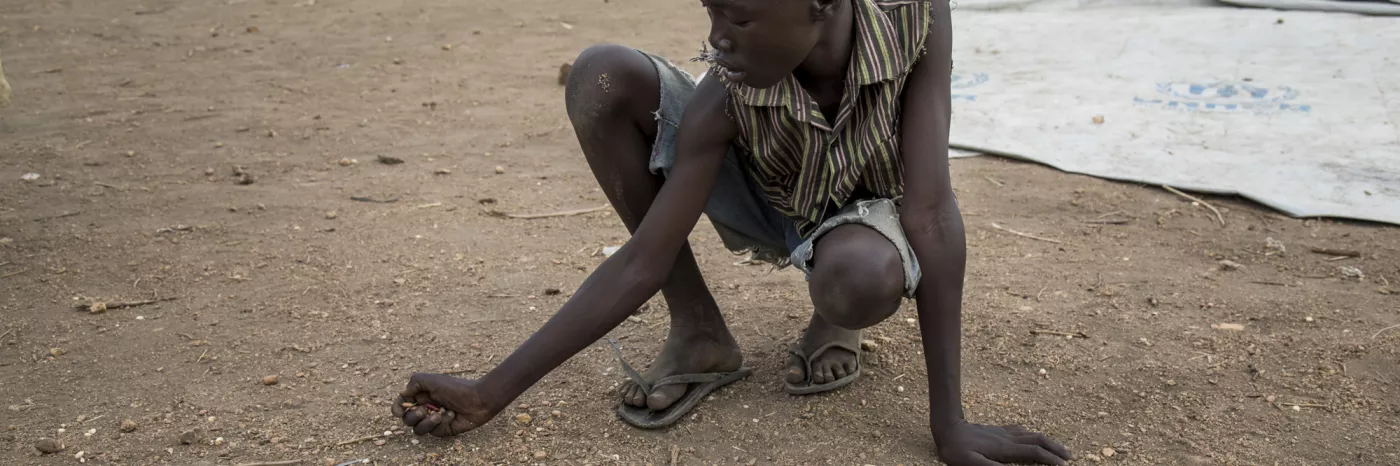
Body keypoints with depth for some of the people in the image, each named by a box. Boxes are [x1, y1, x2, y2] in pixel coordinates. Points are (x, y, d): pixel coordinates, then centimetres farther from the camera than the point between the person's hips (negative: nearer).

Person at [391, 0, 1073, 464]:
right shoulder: (725, 98, -28)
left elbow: (929, 213, -33)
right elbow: (641, 266, -25)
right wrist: (491, 394, -27)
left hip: (864, 214, -2)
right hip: (767, 207, 2)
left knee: (862, 278, -43)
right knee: (600, 78, -23)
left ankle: (835, 318, -1)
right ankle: (700, 335, -11)